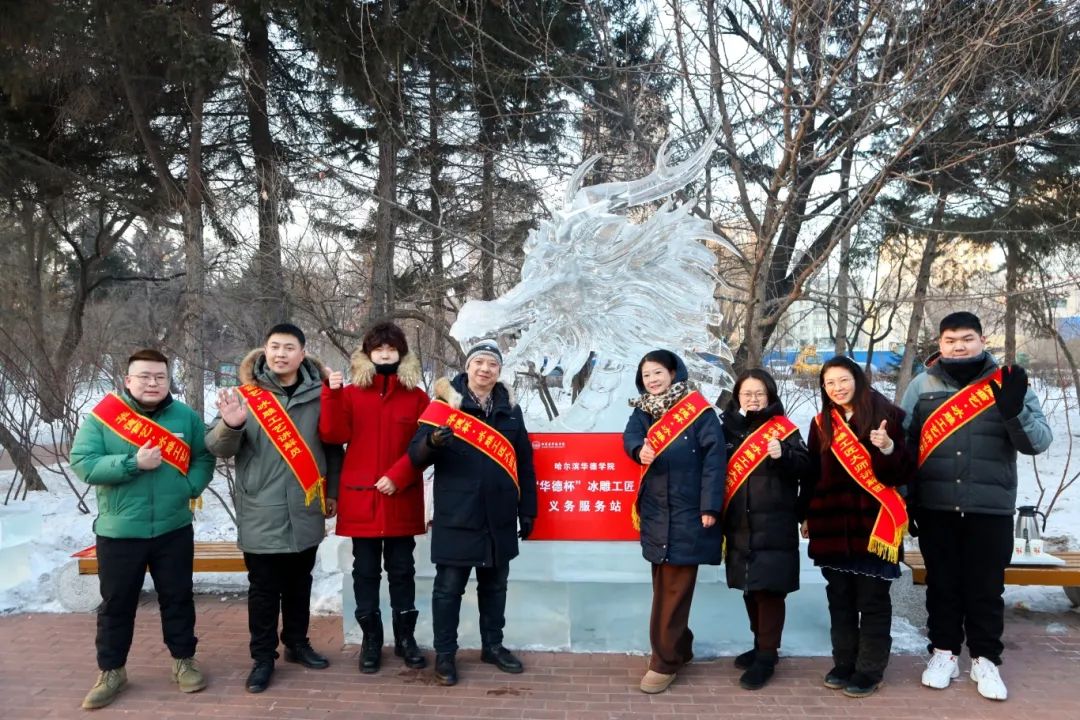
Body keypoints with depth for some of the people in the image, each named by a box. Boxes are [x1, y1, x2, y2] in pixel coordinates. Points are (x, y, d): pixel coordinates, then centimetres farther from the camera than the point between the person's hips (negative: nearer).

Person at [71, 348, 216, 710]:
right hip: (118, 532, -1)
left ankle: (184, 659, 29)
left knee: (178, 598, 12)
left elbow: (205, 457, 5)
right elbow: (83, 464, -12)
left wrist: (189, 487, -11)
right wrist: (133, 463, -22)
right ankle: (111, 670, 28)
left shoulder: (186, 416, 1)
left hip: (174, 529, 1)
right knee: (116, 604, 12)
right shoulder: (102, 417, -5)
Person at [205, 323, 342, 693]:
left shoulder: (318, 394, 1)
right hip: (261, 514, -2)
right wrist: (230, 426, -28)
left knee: (299, 585, 17)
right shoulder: (246, 393, -4)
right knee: (264, 589, 8)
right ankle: (263, 657, 22)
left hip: (305, 513, 2)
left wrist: (332, 492, 8)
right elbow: (218, 448, -7)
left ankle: (297, 643, 34)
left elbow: (333, 448, 9)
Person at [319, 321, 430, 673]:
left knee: (402, 569, 10)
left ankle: (405, 637, 22)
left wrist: (397, 476, -14)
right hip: (360, 498, 0)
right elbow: (333, 435, -9)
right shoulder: (350, 394, 3)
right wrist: (331, 394, -20)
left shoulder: (417, 397, 3)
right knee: (365, 571, 9)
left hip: (402, 500, 0)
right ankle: (370, 639, 21)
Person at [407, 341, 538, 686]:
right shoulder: (446, 404, -4)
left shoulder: (510, 409, 8)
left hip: (499, 517, 4)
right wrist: (432, 442, -32)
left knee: (495, 584, 16)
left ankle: (493, 646, 32)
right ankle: (445, 654, 19)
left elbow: (524, 463, 12)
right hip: (456, 516, -4)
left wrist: (527, 510, 10)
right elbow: (416, 455, -9)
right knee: (449, 586, 5)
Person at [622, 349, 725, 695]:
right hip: (655, 512, 6)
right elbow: (630, 435, -6)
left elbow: (714, 457, -11)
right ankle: (680, 648, 31)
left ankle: (665, 660, 10)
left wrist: (710, 506, -15)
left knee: (675, 588, -1)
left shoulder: (699, 410, -8)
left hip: (687, 513, -6)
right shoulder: (643, 411, 9)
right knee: (663, 584, 14)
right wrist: (640, 449, -30)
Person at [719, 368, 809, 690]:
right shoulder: (728, 426, 8)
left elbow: (804, 466, -10)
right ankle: (760, 644, 30)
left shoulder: (783, 429, -3)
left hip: (773, 526, -5)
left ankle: (766, 656, 8)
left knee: (769, 588, -3)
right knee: (750, 586, 14)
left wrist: (783, 455, -27)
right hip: (739, 524, 5)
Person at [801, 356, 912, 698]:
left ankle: (870, 670, 13)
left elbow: (902, 473, -7)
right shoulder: (821, 423, 9)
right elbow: (812, 473, 15)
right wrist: (806, 514, 14)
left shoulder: (887, 415, -4)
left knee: (872, 598, 3)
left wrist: (888, 449, -26)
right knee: (839, 598, 12)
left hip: (873, 522, -4)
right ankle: (844, 663, 23)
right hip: (832, 523, 4)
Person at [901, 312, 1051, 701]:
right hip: (935, 507, 1)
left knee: (986, 587, 8)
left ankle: (985, 659, 24)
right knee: (942, 583, 11)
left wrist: (1014, 410, -23)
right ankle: (944, 652, 25)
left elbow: (1039, 442, -4)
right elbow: (902, 441, 8)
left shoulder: (1007, 383, 2)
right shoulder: (922, 385, 4)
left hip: (991, 509, -1)